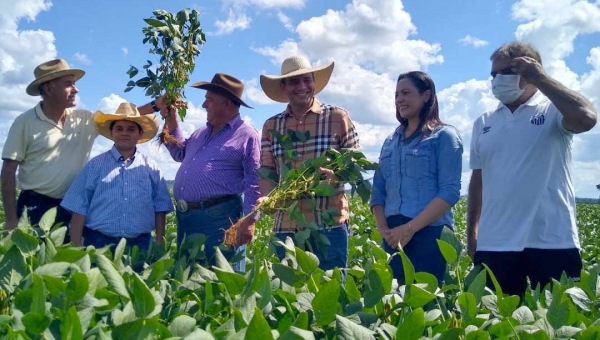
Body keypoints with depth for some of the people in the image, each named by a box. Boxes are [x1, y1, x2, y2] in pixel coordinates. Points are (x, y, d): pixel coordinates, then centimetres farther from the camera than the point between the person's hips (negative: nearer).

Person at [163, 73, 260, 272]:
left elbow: (254, 183, -12)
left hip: (220, 218, -8)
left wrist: (249, 220, -20)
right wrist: (172, 124, 23)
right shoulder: (201, 134, 19)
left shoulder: (247, 136, -6)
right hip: (185, 217, 8)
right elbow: (180, 153, 35)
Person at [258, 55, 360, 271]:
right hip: (285, 227, 3)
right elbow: (266, 171, 6)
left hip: (330, 226, -3)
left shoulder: (337, 117, 2)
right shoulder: (271, 126, 9)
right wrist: (268, 198, -14)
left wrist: (336, 175, -19)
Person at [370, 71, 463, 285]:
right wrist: (383, 228, -3)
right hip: (394, 236, 6)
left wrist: (410, 228, -16)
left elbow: (450, 192, -10)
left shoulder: (444, 136, -1)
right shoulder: (390, 142, 17)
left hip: (430, 233, -5)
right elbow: (378, 192, 14)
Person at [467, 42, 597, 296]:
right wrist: (471, 234, 14)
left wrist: (540, 78, -13)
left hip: (553, 242, -3)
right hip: (494, 244, 4)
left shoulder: (553, 110, 1)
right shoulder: (484, 123, 14)